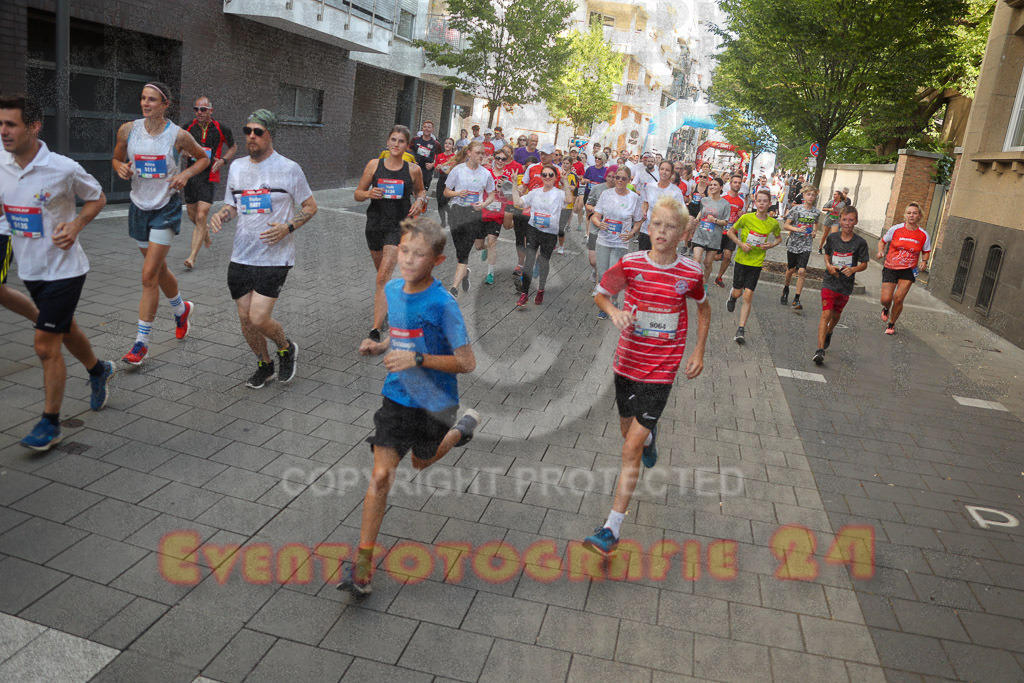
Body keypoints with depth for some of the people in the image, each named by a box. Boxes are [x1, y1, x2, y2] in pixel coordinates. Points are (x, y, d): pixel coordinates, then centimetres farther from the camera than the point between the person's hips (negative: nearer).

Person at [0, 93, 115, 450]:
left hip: (62, 269, -6)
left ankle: (50, 424, 11)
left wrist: (75, 225, -16)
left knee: (45, 346, -3)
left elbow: (97, 198, -1)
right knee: (66, 330, 22)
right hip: (29, 266, 6)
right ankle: (98, 371, 50)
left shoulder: (64, 169, -17)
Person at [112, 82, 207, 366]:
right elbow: (116, 159, 13)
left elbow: (203, 158, 6)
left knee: (149, 274, -9)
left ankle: (141, 342, -2)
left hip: (166, 208, -4)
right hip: (139, 207, 5)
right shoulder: (128, 130, -2)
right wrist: (121, 168, -10)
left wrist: (185, 174, -12)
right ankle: (182, 309, 46)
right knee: (158, 269, 17)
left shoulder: (179, 136, -10)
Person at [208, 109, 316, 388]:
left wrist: (287, 228, -15)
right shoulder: (237, 166, 10)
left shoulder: (289, 168, -5)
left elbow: (310, 206, 1)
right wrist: (220, 215, -4)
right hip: (241, 257, 6)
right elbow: (232, 206, 20)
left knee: (259, 318, -13)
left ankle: (287, 348, 18)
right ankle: (265, 365, 31)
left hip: (274, 258, -5)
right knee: (245, 319, 8)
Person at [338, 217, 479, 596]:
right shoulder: (392, 289, -2)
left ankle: (463, 427, 51)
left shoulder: (443, 304, -21)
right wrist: (379, 346, -4)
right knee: (381, 475, -5)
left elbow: (467, 362, -20)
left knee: (421, 462, 22)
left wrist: (417, 359, -29)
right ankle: (362, 566, 3)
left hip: (435, 404, -3)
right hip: (397, 397, 4)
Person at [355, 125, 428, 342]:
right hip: (375, 223, 3)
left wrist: (420, 201, -3)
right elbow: (358, 194, 6)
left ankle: (375, 330, -17)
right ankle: (388, 303, 51)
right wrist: (369, 193, -16)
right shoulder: (374, 165, 2)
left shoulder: (413, 170, 0)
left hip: (399, 225, -3)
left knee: (383, 277, -15)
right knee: (382, 272, 20)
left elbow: (420, 190, 19)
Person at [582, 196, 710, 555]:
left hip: (660, 371, -3)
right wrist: (614, 311, -16)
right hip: (627, 362, 3)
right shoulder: (630, 263, -7)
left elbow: (704, 308, 11)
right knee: (628, 431, 21)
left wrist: (698, 352, 7)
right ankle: (649, 436, 60)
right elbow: (600, 294, 6)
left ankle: (611, 529, -3)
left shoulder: (690, 273, -8)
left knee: (632, 448, -8)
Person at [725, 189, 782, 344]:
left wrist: (771, 245, -5)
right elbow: (731, 232, 4)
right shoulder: (746, 218, -9)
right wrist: (740, 243, -13)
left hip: (756, 263, 0)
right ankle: (732, 296, 49)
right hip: (741, 260, 0)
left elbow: (779, 238, 16)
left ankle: (741, 330, -4)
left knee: (748, 296, -7)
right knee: (738, 292, 8)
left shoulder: (773, 223, -3)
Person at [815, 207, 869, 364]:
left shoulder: (860, 242, -6)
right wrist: (828, 266, -5)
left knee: (836, 314, 18)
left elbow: (864, 264, 0)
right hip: (830, 282, -1)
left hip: (846, 285, 1)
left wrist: (853, 269, -21)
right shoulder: (832, 238, -1)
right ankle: (820, 350, -16)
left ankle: (829, 332, 51)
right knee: (826, 314, -12)